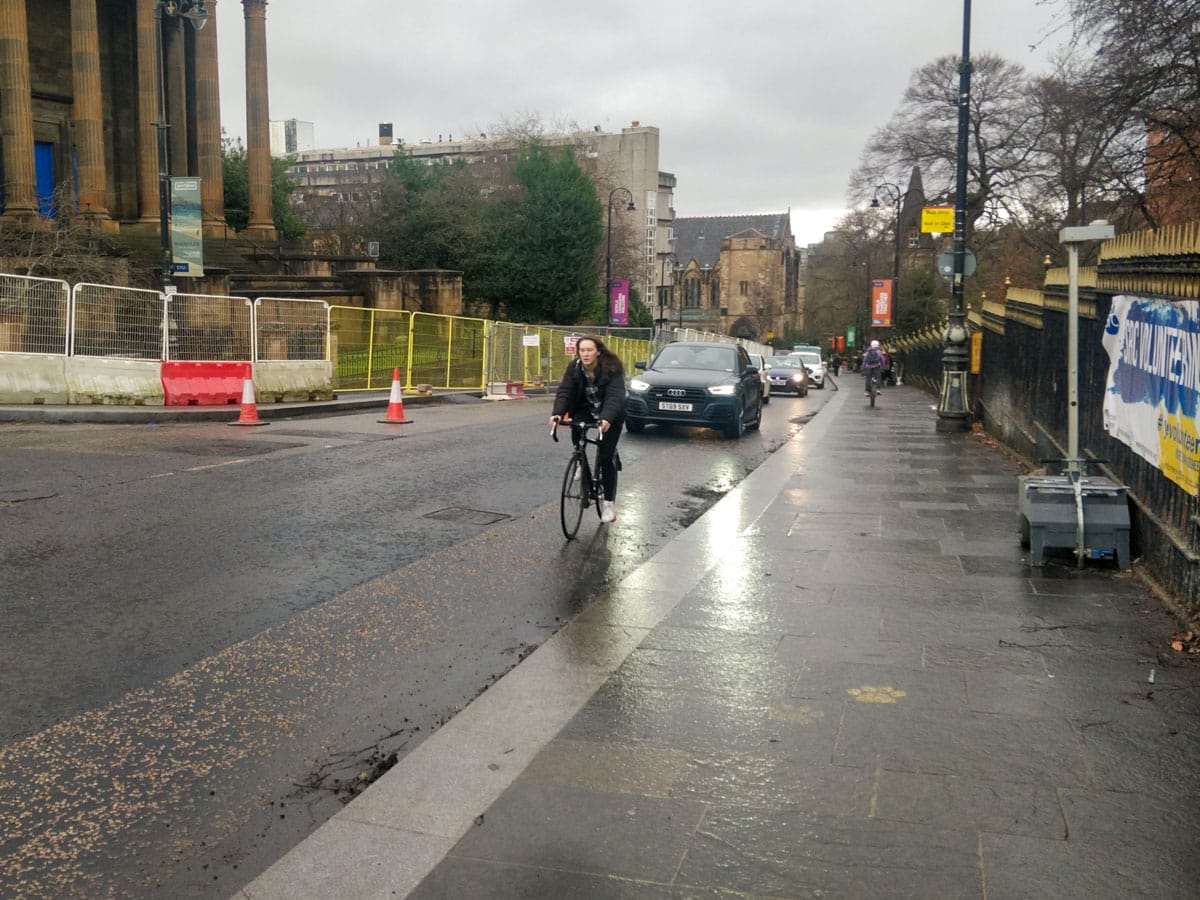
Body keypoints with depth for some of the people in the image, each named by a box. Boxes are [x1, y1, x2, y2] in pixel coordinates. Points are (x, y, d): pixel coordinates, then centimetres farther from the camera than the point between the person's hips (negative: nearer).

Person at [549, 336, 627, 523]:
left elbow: (615, 397, -36)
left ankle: (609, 503, 0)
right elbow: (564, 392, -21)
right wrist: (557, 413, -40)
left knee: (606, 457, -11)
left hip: (610, 416, -3)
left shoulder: (611, 369, -25)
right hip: (585, 411, 3)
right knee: (576, 427, -30)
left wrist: (606, 419, -54)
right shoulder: (574, 367, -14)